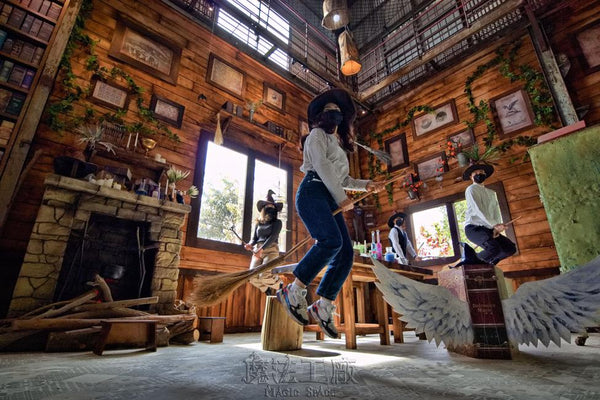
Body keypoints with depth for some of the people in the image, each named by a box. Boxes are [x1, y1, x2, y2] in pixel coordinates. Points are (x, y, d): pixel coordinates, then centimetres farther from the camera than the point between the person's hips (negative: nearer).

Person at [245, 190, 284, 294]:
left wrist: (261, 249, -22)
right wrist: (250, 244, -10)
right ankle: (268, 291, 17)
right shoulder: (258, 223, 20)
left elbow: (273, 237, -8)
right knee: (253, 277, -14)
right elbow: (254, 238, 15)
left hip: (271, 250, -4)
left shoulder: (277, 222, 6)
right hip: (257, 250, 4)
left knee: (265, 276, -25)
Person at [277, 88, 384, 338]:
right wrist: (341, 198, -10)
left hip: (330, 200, 8)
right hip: (313, 191, -7)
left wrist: (365, 185, 23)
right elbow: (321, 166, -5)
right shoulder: (317, 135, 11)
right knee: (331, 240, -31)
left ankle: (323, 308, -2)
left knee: (346, 254, -9)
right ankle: (294, 291, -18)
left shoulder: (338, 145, 34)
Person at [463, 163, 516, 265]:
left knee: (510, 248, -5)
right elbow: (478, 209, -13)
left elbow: (496, 211, 10)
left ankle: (487, 263, 13)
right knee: (494, 248, -29)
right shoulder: (471, 189, 0)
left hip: (488, 228, 7)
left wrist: (497, 228, -9)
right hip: (473, 228, -7)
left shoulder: (491, 192, 22)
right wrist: (495, 225, -22)